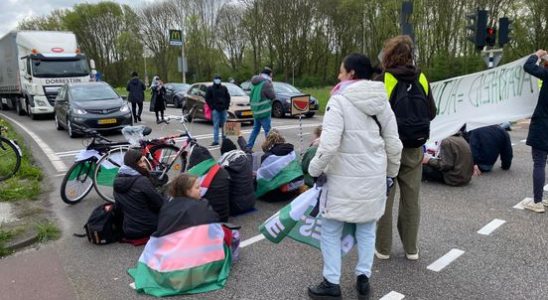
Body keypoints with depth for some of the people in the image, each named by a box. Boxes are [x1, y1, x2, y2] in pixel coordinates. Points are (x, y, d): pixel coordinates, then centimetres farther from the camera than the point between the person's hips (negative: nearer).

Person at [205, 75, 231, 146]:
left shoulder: (224, 88, 11)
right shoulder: (210, 89, 4)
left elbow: (228, 97, 14)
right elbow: (207, 99, 2)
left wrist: (226, 106, 3)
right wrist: (212, 107, -6)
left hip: (223, 109, 3)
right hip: (215, 110, -2)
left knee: (223, 125, 8)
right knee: (216, 125, -5)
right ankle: (215, 141, -4)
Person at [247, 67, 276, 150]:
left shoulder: (255, 83, 12)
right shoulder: (266, 83, -15)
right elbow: (273, 96, -7)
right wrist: (271, 85, 4)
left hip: (255, 111, 8)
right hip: (264, 111, -8)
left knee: (255, 129, 15)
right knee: (267, 130, -3)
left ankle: (248, 147, 16)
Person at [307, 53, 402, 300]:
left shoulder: (339, 100, -14)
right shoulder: (381, 101, 5)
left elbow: (329, 145, -22)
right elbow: (393, 143, 7)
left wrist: (315, 169, -7)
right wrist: (391, 173, 19)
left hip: (346, 178, -6)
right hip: (375, 176, 6)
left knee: (331, 230, 8)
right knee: (367, 228, 17)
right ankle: (363, 278, 23)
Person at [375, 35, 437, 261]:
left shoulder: (383, 80, -12)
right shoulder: (422, 79, 0)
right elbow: (432, 113, 5)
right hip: (414, 149, 4)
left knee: (385, 198, 9)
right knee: (411, 199, 14)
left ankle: (383, 248, 19)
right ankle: (411, 248, 25)